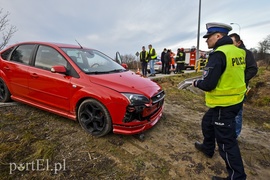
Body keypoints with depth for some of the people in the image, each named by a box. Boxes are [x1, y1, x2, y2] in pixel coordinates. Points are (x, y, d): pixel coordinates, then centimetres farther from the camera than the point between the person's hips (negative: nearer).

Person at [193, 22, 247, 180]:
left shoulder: (219, 54, -21)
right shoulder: (238, 52, 8)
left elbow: (208, 84, -24)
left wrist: (196, 83, -3)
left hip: (223, 104, -10)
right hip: (234, 100, 10)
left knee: (226, 141, 3)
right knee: (207, 122, 27)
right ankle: (207, 148, 47)